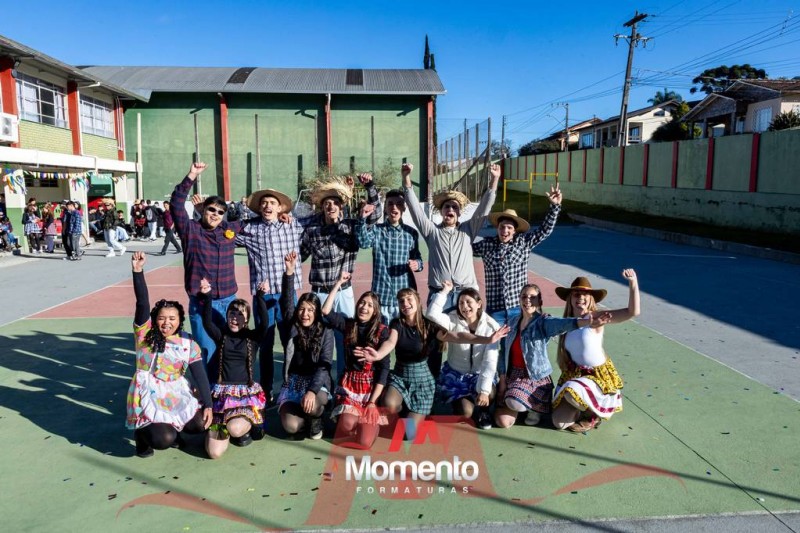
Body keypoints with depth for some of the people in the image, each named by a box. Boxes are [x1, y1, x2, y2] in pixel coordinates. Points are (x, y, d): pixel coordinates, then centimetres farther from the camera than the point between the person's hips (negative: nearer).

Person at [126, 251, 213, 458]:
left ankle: (171, 426, 18)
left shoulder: (189, 344, 1)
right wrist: (138, 271, -33)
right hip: (149, 397, -4)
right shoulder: (145, 333, -5)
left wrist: (208, 405, -10)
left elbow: (200, 376, -2)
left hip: (177, 396, 4)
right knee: (164, 440, -21)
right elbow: (142, 303, -20)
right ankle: (142, 431, 15)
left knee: (200, 424, -14)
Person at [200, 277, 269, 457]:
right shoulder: (221, 336, 6)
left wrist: (260, 297, -31)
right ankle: (224, 423, 24)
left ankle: (246, 424, 6)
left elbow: (264, 323, -17)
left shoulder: (252, 338, 3)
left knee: (235, 429, -34)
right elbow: (207, 322, -14)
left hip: (247, 393, -1)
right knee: (214, 452, -10)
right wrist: (207, 296, -29)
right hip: (222, 393, 2)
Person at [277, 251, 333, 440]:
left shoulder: (326, 331, -6)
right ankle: (306, 416, 15)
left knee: (311, 407, -35)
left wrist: (312, 391, -28)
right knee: (291, 426, -21)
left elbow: (325, 364, -14)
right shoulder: (292, 327, 0)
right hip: (293, 382, 2)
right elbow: (286, 301, -14)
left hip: (317, 383, -2)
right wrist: (289, 271, -27)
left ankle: (316, 418, 2)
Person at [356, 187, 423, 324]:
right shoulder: (376, 230, 1)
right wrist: (362, 218, -32)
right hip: (382, 296, -1)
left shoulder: (411, 233, 6)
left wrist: (417, 264, -9)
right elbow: (363, 242, -19)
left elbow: (417, 258, 14)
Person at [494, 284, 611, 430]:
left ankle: (536, 407, 3)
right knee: (503, 422, -5)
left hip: (536, 377, -5)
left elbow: (563, 324, -34)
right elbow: (506, 352, 9)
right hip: (512, 375, 5)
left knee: (514, 402, -34)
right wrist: (502, 379, 2)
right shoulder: (513, 322, 5)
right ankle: (526, 405, 26)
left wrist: (587, 322, -55)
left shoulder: (544, 322, -12)